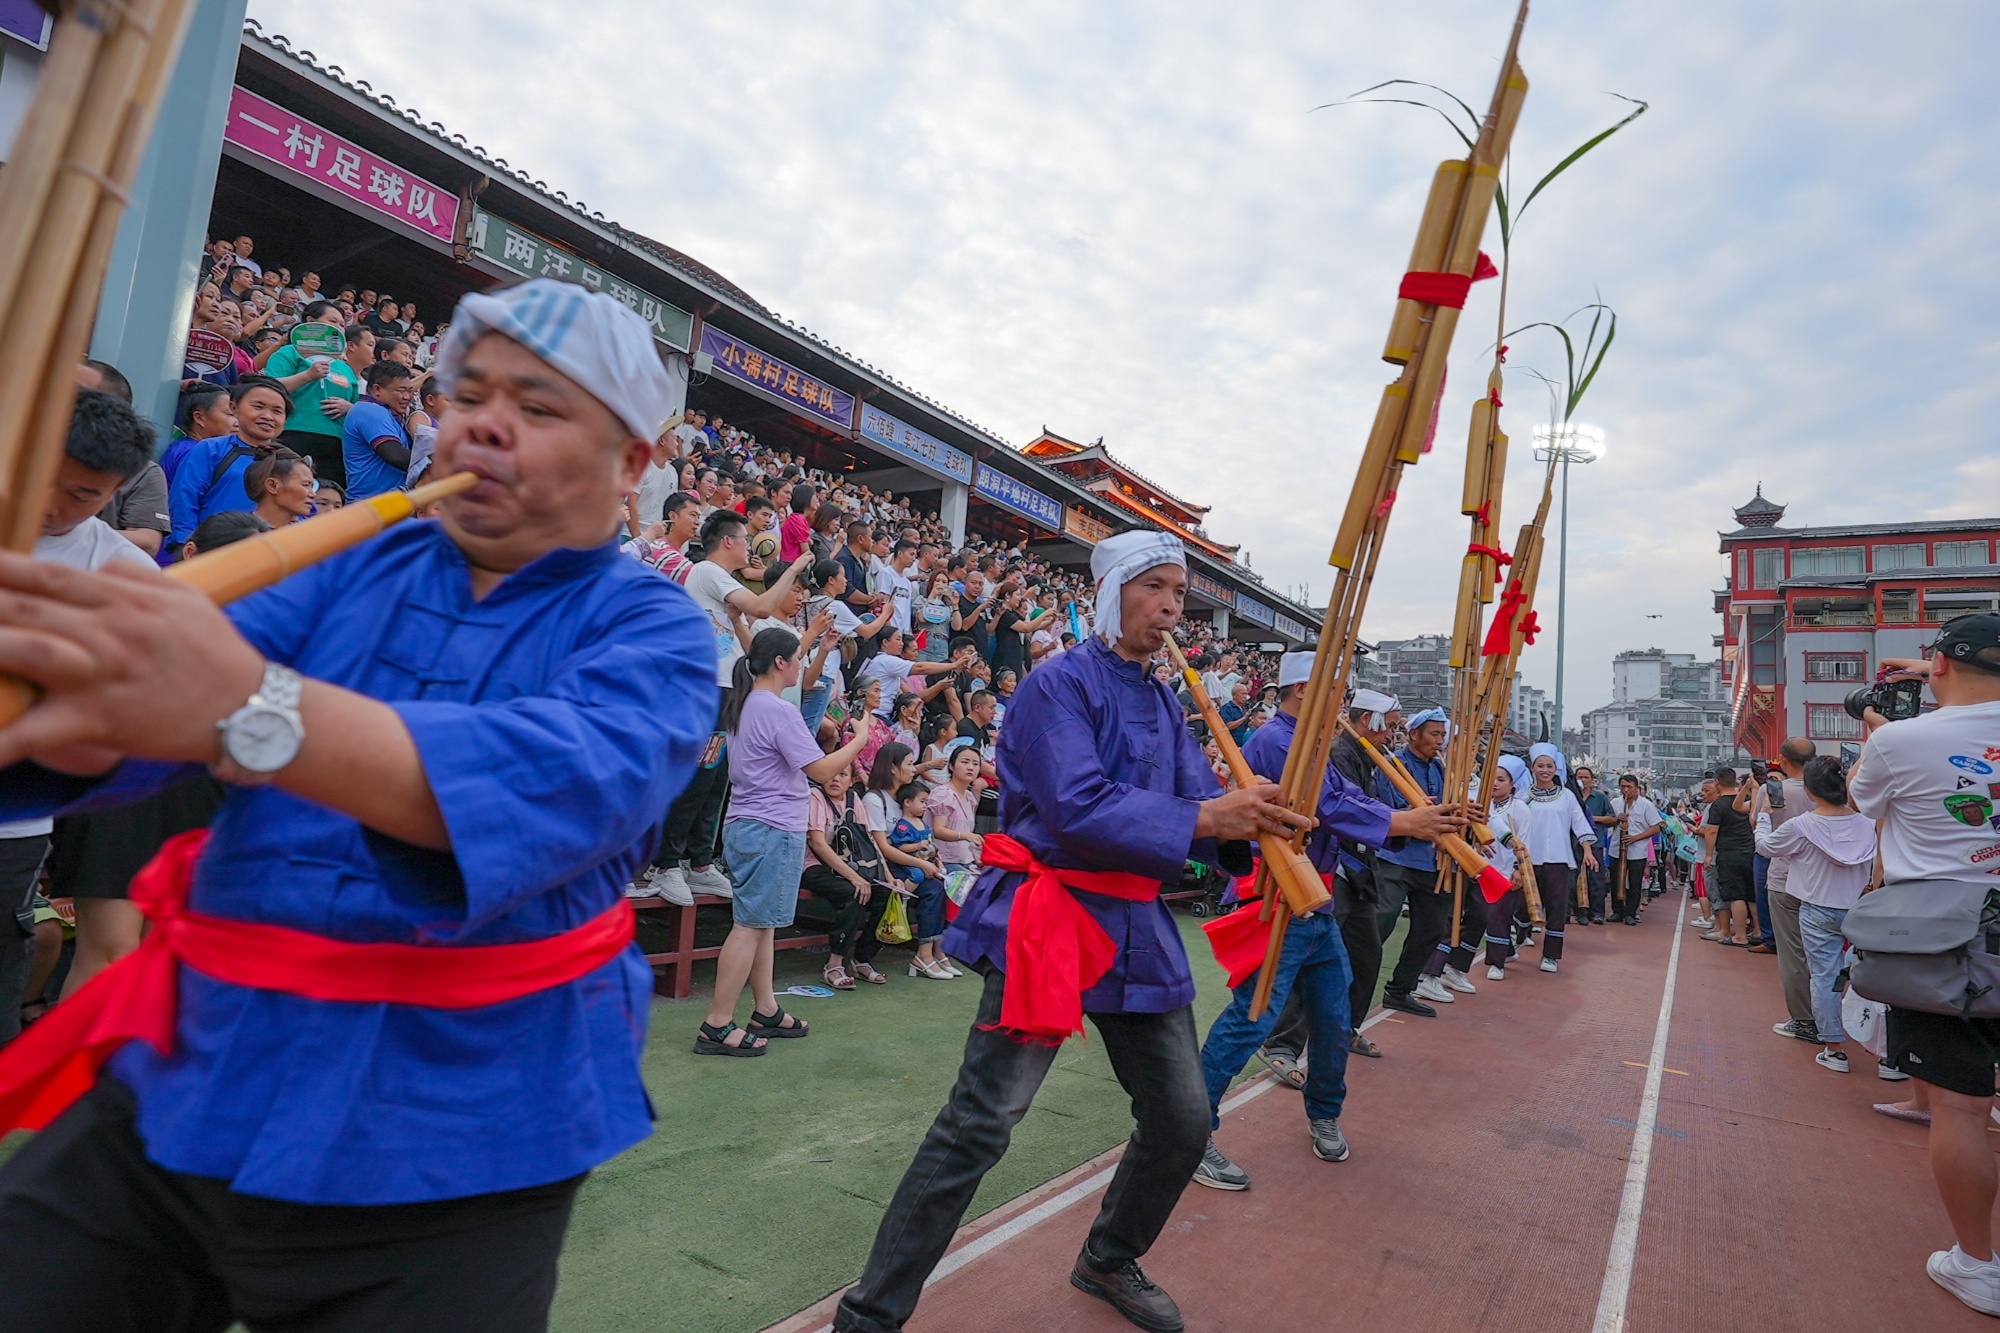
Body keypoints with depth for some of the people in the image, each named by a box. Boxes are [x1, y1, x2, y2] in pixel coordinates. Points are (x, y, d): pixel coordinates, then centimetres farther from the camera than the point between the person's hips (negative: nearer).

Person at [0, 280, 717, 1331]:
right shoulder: (352, 571, 6)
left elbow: (580, 781, -30)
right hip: (186, 1089, 4)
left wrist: (249, 709, -42)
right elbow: (122, 728, -8)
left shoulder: (650, 630, -8)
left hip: (445, 1141, -3)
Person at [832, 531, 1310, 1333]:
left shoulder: (1162, 706, 14)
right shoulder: (1060, 686, -10)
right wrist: (1203, 819, -26)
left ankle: (1110, 1263, 40)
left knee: (1182, 1122, 14)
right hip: (1049, 920, -8)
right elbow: (1078, 808, -23)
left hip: (1136, 931, 8)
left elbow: (1201, 798, 5)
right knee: (979, 1126, -10)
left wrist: (1253, 820, -16)